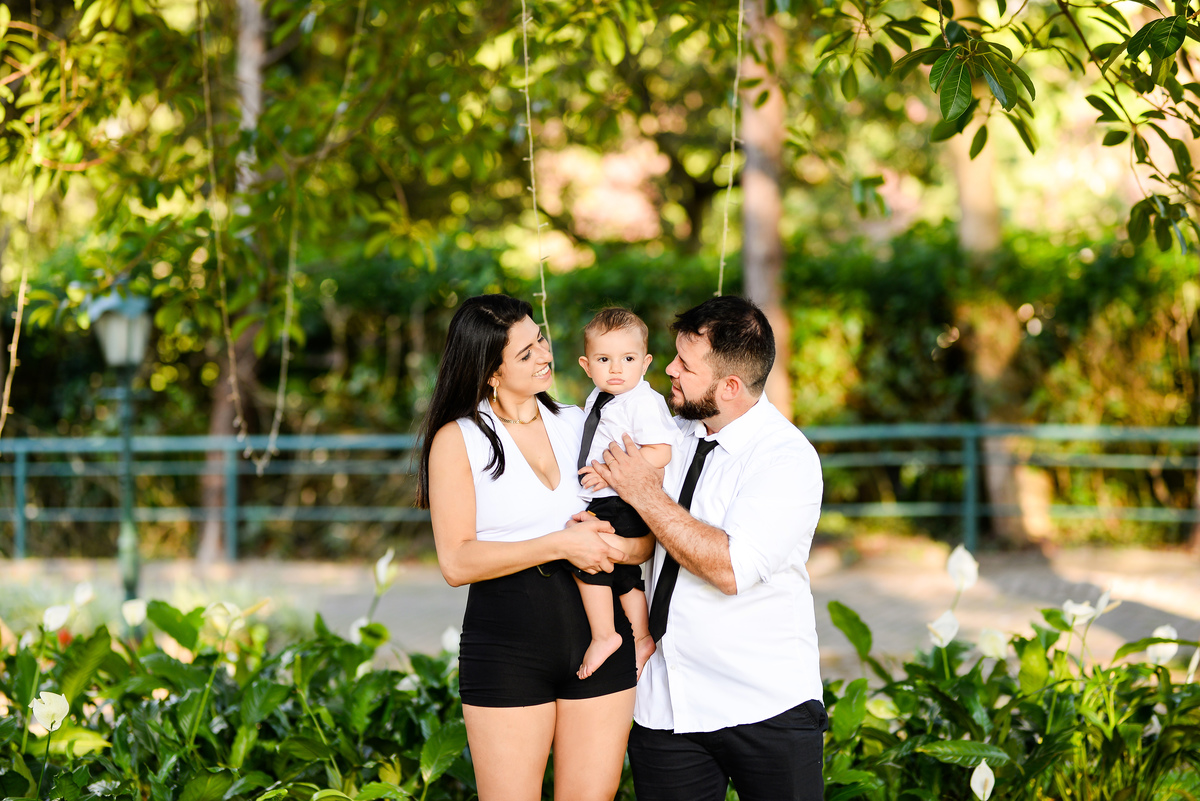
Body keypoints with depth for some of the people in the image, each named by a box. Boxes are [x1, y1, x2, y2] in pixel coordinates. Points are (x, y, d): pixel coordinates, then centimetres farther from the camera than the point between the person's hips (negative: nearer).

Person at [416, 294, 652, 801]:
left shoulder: (578, 424, 11)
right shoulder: (458, 439, -1)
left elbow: (647, 538, 10)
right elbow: (456, 562, -11)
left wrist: (612, 545, -13)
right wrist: (560, 545, -18)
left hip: (598, 640, 4)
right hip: (505, 647, -4)